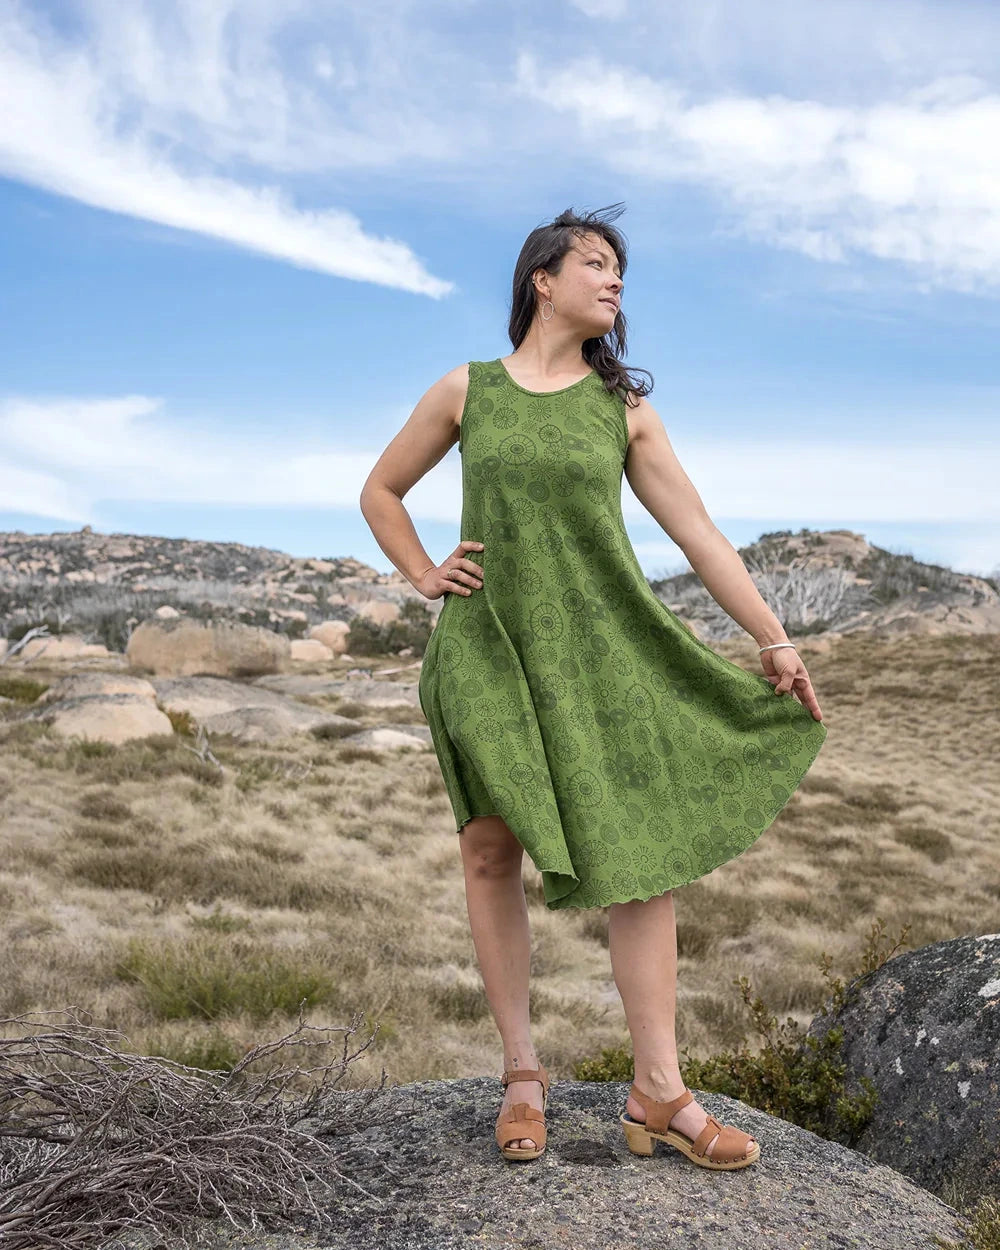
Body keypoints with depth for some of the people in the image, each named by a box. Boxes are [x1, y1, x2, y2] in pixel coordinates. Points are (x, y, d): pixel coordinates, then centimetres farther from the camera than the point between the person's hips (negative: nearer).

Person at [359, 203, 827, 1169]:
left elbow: (699, 536, 6)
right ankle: (522, 1074, 13)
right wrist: (422, 576, 4)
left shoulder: (624, 409, 8)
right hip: (487, 646, 0)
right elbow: (380, 491, 17)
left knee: (640, 854, -5)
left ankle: (659, 1091, 3)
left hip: (602, 649, 1)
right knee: (491, 850, 1)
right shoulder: (467, 391, 5)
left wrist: (774, 641, 3)